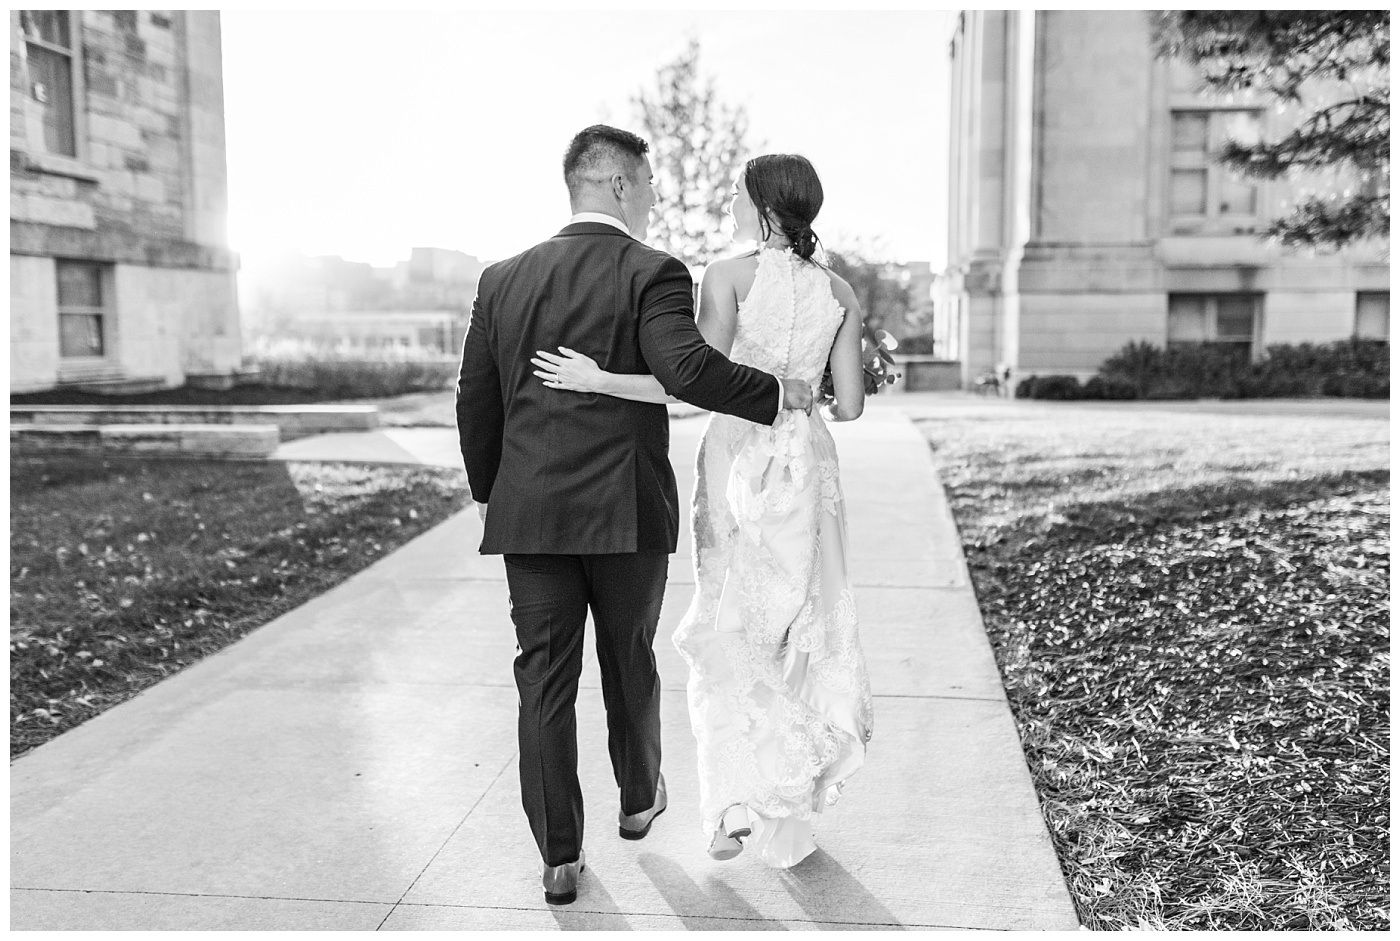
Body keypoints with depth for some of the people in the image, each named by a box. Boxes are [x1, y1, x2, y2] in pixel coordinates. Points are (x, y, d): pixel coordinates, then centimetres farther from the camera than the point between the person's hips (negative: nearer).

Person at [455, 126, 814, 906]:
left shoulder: (504, 279, 7)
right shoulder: (653, 273, -8)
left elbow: (476, 401, 9)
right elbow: (687, 366, -24)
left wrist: (488, 493, 19)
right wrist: (775, 394, -11)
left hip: (530, 512, 3)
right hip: (627, 512, -3)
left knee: (545, 681, 7)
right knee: (630, 665, 17)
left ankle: (561, 857, 12)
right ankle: (639, 800, 39)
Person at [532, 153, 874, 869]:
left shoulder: (729, 274, -9)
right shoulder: (839, 292, 2)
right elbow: (849, 406, 1)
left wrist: (597, 379, -15)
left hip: (736, 457, -3)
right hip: (807, 465, 3)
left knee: (732, 632, 13)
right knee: (798, 633, 14)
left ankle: (734, 805, 8)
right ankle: (786, 823, 20)